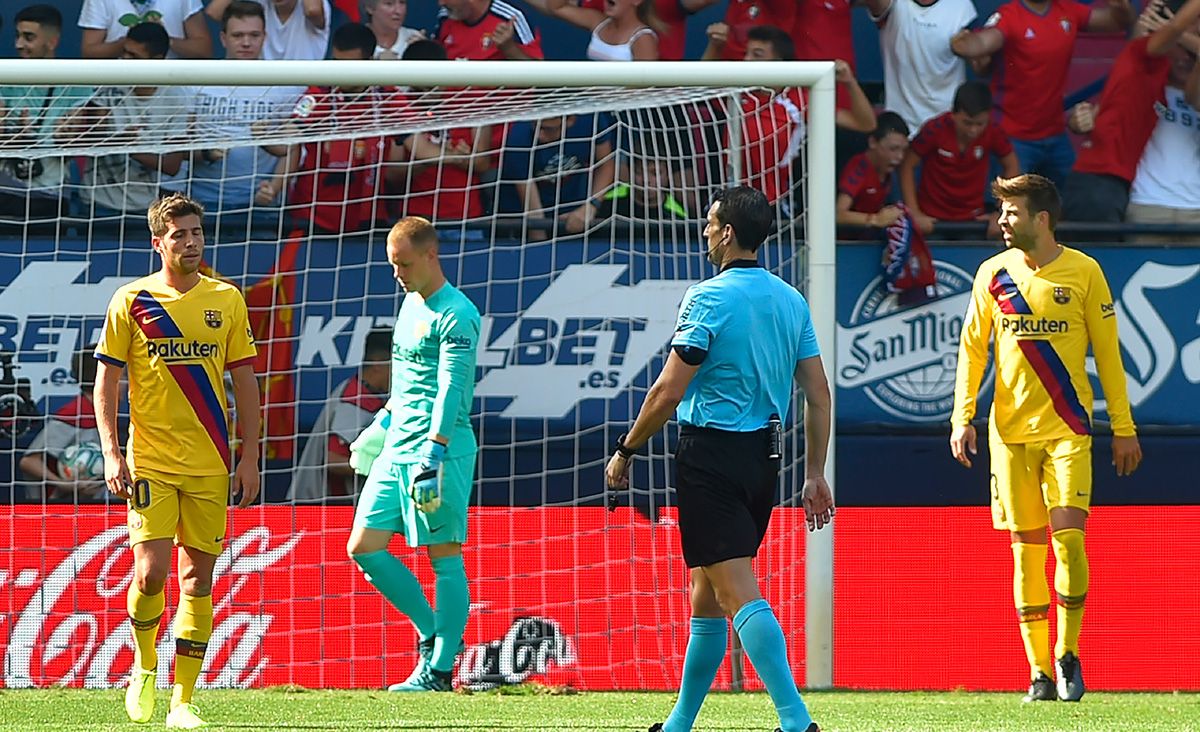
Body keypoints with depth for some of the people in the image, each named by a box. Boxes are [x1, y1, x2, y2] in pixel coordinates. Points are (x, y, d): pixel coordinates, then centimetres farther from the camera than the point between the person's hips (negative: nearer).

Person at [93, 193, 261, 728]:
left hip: (210, 464, 2)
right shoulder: (131, 301, 0)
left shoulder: (226, 300, 6)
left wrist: (249, 458, 5)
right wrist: (111, 453, -8)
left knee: (198, 579, 2)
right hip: (150, 462, -2)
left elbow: (245, 381, 10)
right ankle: (144, 668, 14)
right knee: (150, 574, -13)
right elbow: (106, 382, 2)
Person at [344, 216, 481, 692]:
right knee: (364, 547, 5)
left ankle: (439, 669, 0)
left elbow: (451, 386, -20)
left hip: (442, 451, -9)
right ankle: (433, 634, 16)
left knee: (444, 557, -4)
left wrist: (434, 450, -28)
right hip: (397, 448, 9)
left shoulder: (456, 314, -12)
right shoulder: (410, 303, 16)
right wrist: (386, 420, 33)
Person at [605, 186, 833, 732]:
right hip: (763, 456, 8)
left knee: (737, 591, -12)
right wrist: (814, 474, 14)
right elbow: (818, 394, 8)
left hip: (711, 453, -8)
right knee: (707, 591, 18)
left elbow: (668, 392, -13)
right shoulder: (792, 302, 8)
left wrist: (625, 452, -2)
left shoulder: (708, 299, -12)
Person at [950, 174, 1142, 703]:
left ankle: (1068, 655, 0)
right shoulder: (993, 274, 6)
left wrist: (1123, 427, 4)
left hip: (1068, 429, -2)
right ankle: (1039, 672, 7)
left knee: (1068, 536, -14)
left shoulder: (1083, 272, 1)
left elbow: (1107, 352, 5)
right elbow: (972, 348, 9)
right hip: (1010, 431, 2)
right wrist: (962, 417, -3)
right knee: (1026, 548, 2)